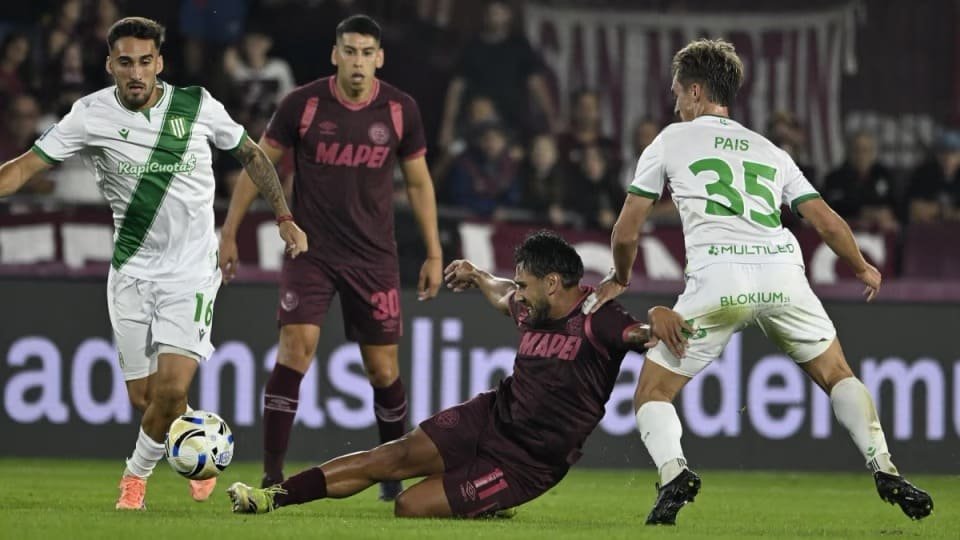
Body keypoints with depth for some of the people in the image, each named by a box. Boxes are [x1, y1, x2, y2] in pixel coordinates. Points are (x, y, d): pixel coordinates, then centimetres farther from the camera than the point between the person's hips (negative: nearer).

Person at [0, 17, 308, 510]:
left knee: (172, 388, -15)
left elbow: (250, 155, 11)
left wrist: (284, 218, 9)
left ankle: (138, 471, 10)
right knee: (144, 397, 2)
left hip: (192, 270, -1)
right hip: (132, 270, 1)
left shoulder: (197, 105, -5)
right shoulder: (91, 115, -8)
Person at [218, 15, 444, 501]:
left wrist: (434, 254, 8)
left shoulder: (401, 110, -2)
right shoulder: (302, 105, -8)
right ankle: (272, 475, -16)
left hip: (374, 256, 2)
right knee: (295, 348, -18)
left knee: (383, 369, 3)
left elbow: (419, 182, 9)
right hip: (310, 251, -2)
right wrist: (229, 233, 1)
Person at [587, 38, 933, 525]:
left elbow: (625, 234, 19)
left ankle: (672, 471, -16)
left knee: (653, 393, 11)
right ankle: (884, 468, 3)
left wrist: (619, 280, 40)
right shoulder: (769, 151, 26)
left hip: (716, 279, -3)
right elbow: (828, 223, 24)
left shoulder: (671, 141, 18)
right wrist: (863, 269, 44)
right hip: (783, 274, 3)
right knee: (837, 375, 22)